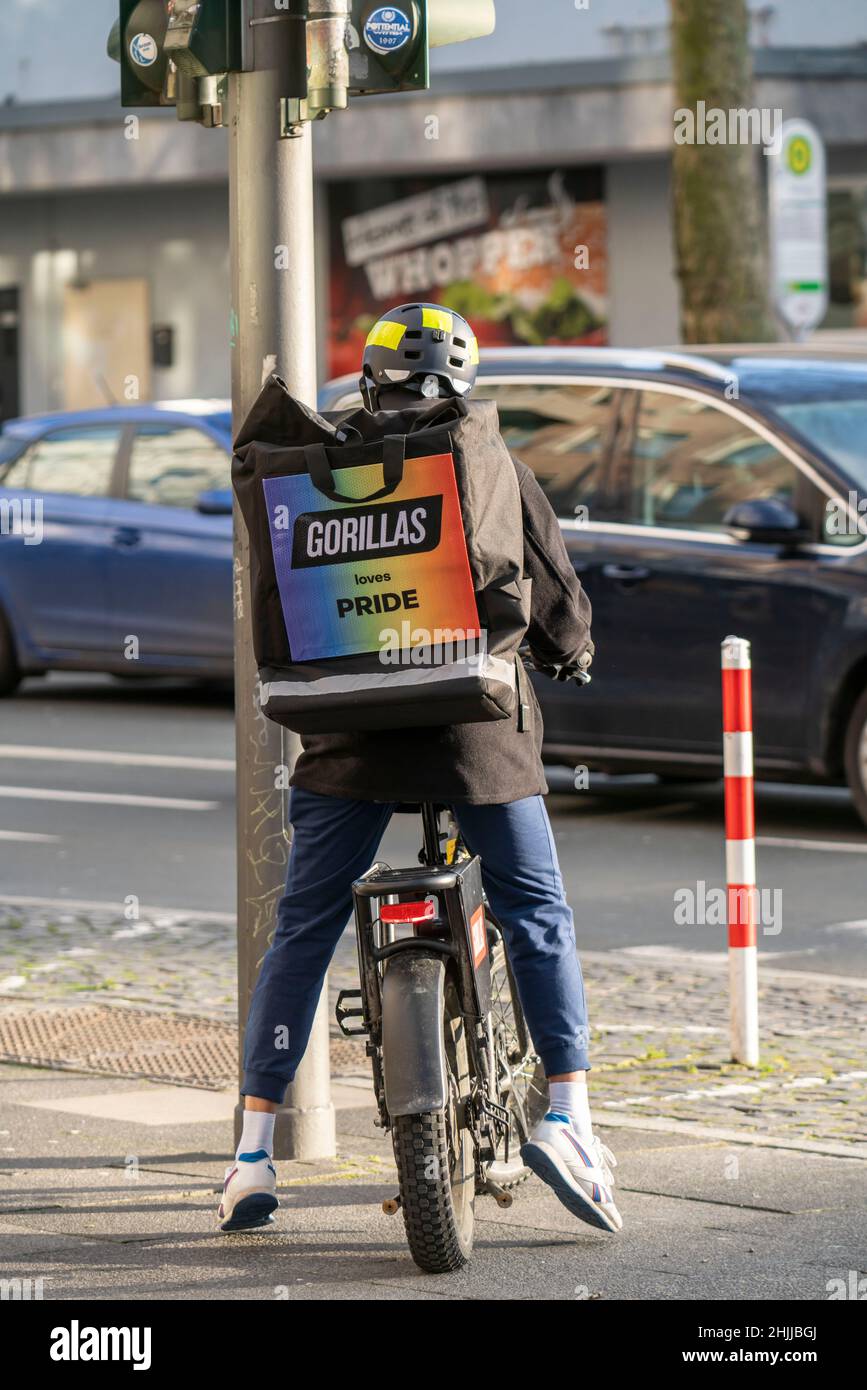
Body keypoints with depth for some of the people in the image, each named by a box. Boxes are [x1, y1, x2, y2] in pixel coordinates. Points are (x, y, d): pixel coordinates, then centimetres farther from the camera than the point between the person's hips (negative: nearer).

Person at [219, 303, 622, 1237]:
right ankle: (567, 1117, -1)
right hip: (477, 735, -1)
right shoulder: (495, 472, 0)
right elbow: (556, 604, 4)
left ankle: (254, 1151, 8)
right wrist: (573, 655, 26)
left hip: (349, 732, 1)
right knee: (538, 920, 11)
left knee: (301, 933, 9)